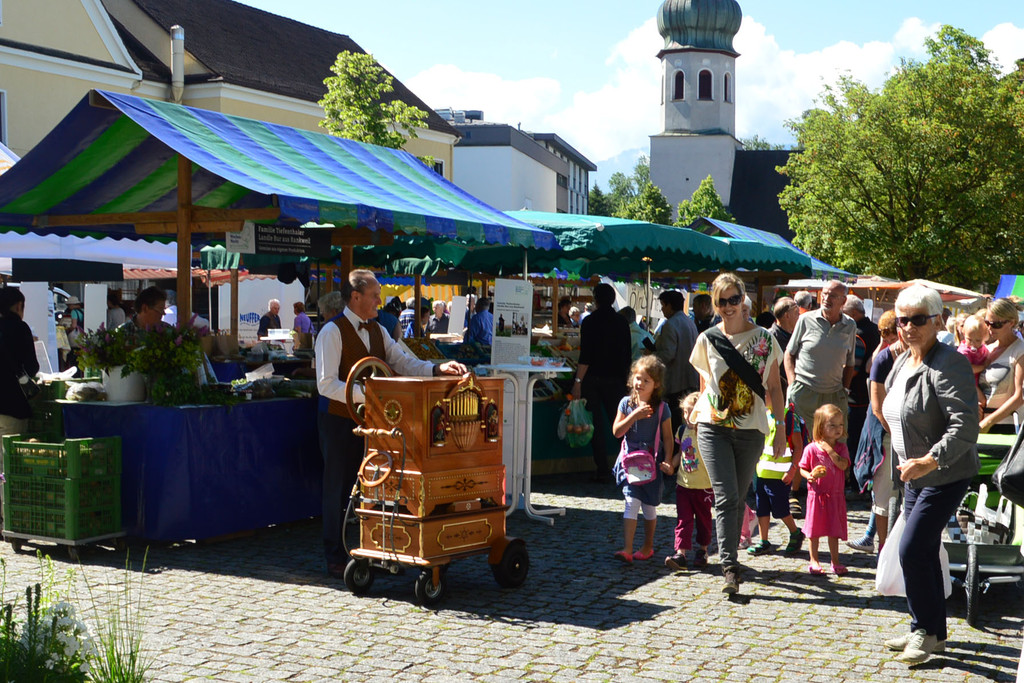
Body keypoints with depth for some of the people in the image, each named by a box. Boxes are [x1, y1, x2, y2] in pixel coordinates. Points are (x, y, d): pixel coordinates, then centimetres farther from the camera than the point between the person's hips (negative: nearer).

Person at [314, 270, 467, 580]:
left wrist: (438, 369, -12)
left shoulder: (377, 331, 11)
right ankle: (336, 560, 13)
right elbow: (327, 385, -19)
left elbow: (403, 362, 4)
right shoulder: (332, 331, -13)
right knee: (338, 489, 3)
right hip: (339, 419, -7)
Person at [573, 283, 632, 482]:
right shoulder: (622, 322, 5)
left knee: (596, 423, 0)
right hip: (615, 378, 4)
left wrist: (578, 381, -12)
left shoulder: (590, 321, -8)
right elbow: (627, 355, 10)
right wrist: (625, 379, 19)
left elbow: (585, 356, -14)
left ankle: (602, 469, -2)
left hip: (593, 378, -4)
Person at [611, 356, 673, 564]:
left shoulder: (661, 408, -3)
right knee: (631, 503, -10)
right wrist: (634, 416, -14)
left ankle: (648, 547, 28)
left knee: (649, 507, 10)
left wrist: (667, 461, -12)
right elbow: (616, 432, -2)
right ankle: (627, 550, -14)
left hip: (652, 462, 0)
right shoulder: (626, 403, 2)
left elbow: (667, 437, -1)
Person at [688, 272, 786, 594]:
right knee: (726, 497, -11)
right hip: (714, 428, -1)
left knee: (738, 498, 9)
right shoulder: (707, 340, 3)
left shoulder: (764, 339, 2)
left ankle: (729, 554, 26)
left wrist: (781, 429, 1)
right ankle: (730, 568, -14)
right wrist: (701, 415, 15)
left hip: (751, 431, 1)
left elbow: (774, 388, 5)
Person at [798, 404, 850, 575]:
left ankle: (835, 562, 19)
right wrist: (810, 476, -20)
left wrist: (829, 449, -18)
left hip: (835, 496, 2)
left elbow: (843, 464, -15)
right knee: (814, 529, 5)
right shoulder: (811, 448, -6)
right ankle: (814, 561, 17)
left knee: (834, 530, 9)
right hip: (816, 494, -2)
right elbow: (802, 468, -1)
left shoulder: (841, 447, 2)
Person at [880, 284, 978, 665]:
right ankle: (934, 634, 25)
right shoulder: (901, 363, 8)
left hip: (946, 474, -9)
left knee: (912, 550, -12)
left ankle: (924, 631, 5)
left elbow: (965, 426, -28)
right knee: (924, 554, 13)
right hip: (914, 475, 9)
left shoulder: (949, 364, -20)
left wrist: (929, 461, -35)